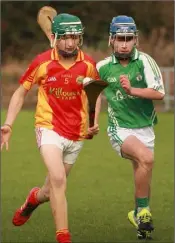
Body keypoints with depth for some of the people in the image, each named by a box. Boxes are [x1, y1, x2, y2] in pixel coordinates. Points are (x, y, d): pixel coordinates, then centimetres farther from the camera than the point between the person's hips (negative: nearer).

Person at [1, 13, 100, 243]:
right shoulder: (42, 62, -9)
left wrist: (94, 122, 0)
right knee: (58, 179, -25)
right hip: (49, 128, -3)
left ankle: (33, 199, 49)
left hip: (76, 134, 3)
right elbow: (20, 93, 3)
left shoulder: (88, 64, -3)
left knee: (52, 190, 12)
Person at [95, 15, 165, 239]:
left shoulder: (144, 61, -7)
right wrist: (94, 120, 11)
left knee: (142, 175, 10)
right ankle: (143, 211, -16)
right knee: (146, 158, -28)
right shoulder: (103, 67, -2)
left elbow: (159, 93, -16)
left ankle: (138, 215, 34)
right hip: (120, 128, -2)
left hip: (145, 128, 2)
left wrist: (132, 90, -26)